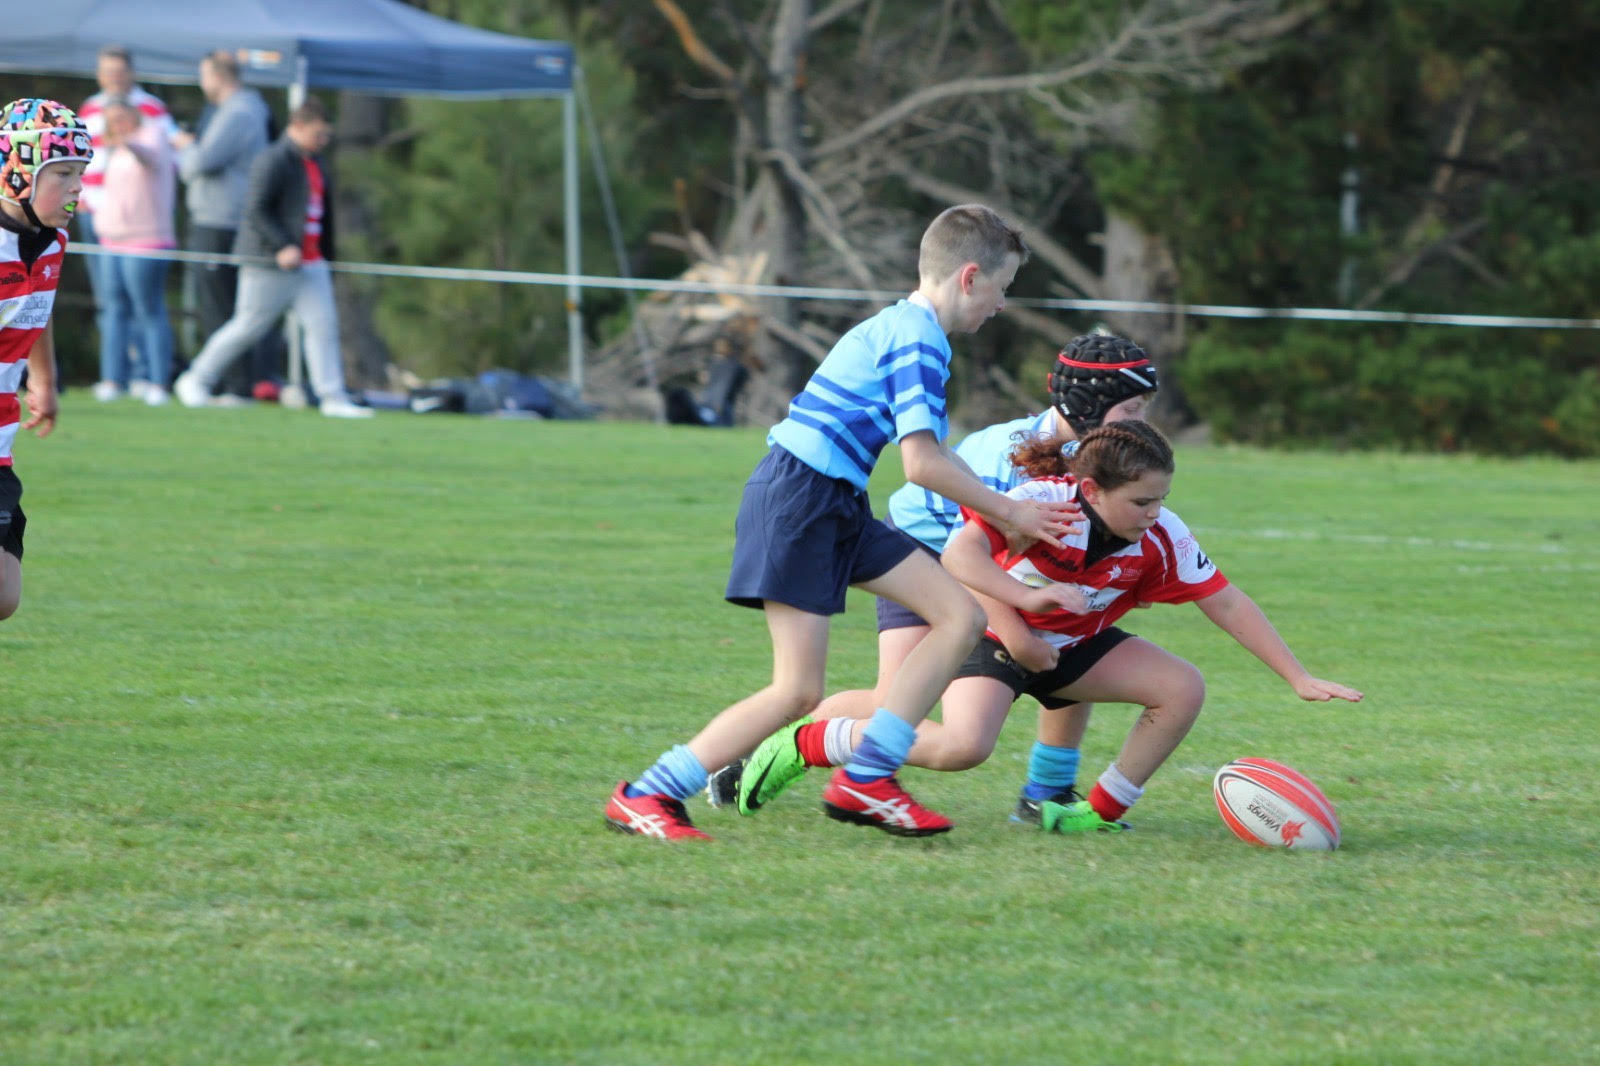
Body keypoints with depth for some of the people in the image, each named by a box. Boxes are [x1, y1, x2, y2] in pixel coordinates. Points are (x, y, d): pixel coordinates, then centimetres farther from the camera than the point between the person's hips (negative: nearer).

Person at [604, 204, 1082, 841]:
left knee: (960, 616, 4)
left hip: (837, 506, 10)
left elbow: (933, 452, 24)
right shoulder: (918, 338, -13)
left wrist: (1003, 510, 19)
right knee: (798, 692, -13)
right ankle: (644, 798, -5)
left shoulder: (903, 327, 19)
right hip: (797, 498, -10)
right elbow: (923, 463, -18)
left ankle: (864, 780, 3)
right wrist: (1008, 513, -7)